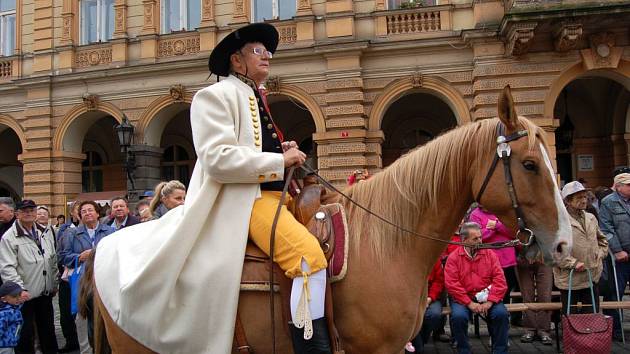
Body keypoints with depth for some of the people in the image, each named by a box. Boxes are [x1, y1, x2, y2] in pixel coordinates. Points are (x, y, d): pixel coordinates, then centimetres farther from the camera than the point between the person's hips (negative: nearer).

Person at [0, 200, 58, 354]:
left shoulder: (46, 232, 7)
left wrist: (54, 283, 12)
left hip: (45, 292, 5)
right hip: (25, 294, -5)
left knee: (48, 329, 17)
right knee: (25, 333, 5)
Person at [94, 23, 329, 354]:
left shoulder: (256, 100, 23)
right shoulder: (216, 95, -4)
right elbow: (218, 159, -18)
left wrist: (284, 152, 11)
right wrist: (280, 160, -15)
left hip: (272, 194, 10)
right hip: (240, 200, -10)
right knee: (310, 255, -28)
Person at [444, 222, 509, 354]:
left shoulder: (490, 254, 6)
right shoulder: (454, 257, 0)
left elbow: (499, 280, -1)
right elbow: (451, 284, -9)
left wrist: (489, 302, -13)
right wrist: (470, 303, -15)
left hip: (487, 297, 2)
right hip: (463, 299, -2)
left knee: (501, 314, -24)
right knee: (458, 316, -29)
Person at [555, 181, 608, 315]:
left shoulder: (591, 218, 11)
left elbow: (602, 240, 27)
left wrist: (599, 255, 11)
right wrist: (573, 263, -20)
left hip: (592, 277, 6)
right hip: (569, 279, -6)